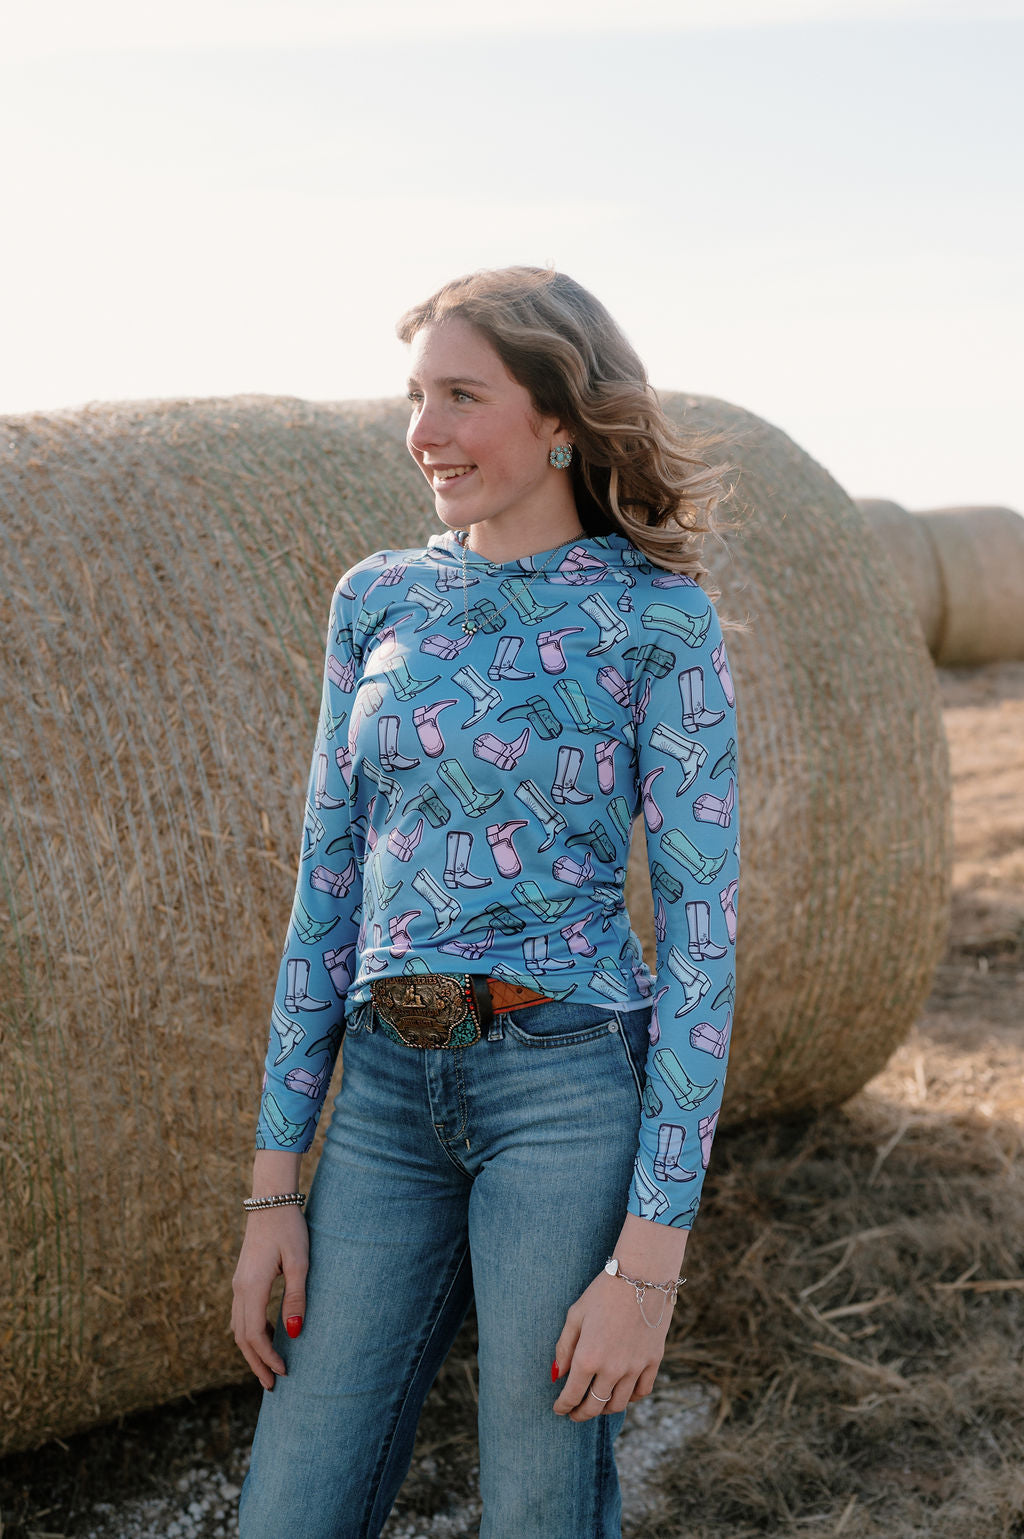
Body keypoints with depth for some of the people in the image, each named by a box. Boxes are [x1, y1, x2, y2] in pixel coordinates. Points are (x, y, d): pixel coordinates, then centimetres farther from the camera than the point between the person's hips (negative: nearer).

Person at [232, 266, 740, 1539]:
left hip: (571, 1082, -4)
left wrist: (652, 1258, -12)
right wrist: (274, 1185, 6)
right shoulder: (379, 600, 9)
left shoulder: (659, 623, -5)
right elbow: (329, 885, 10)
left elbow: (701, 926, -7)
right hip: (393, 1090, 5)